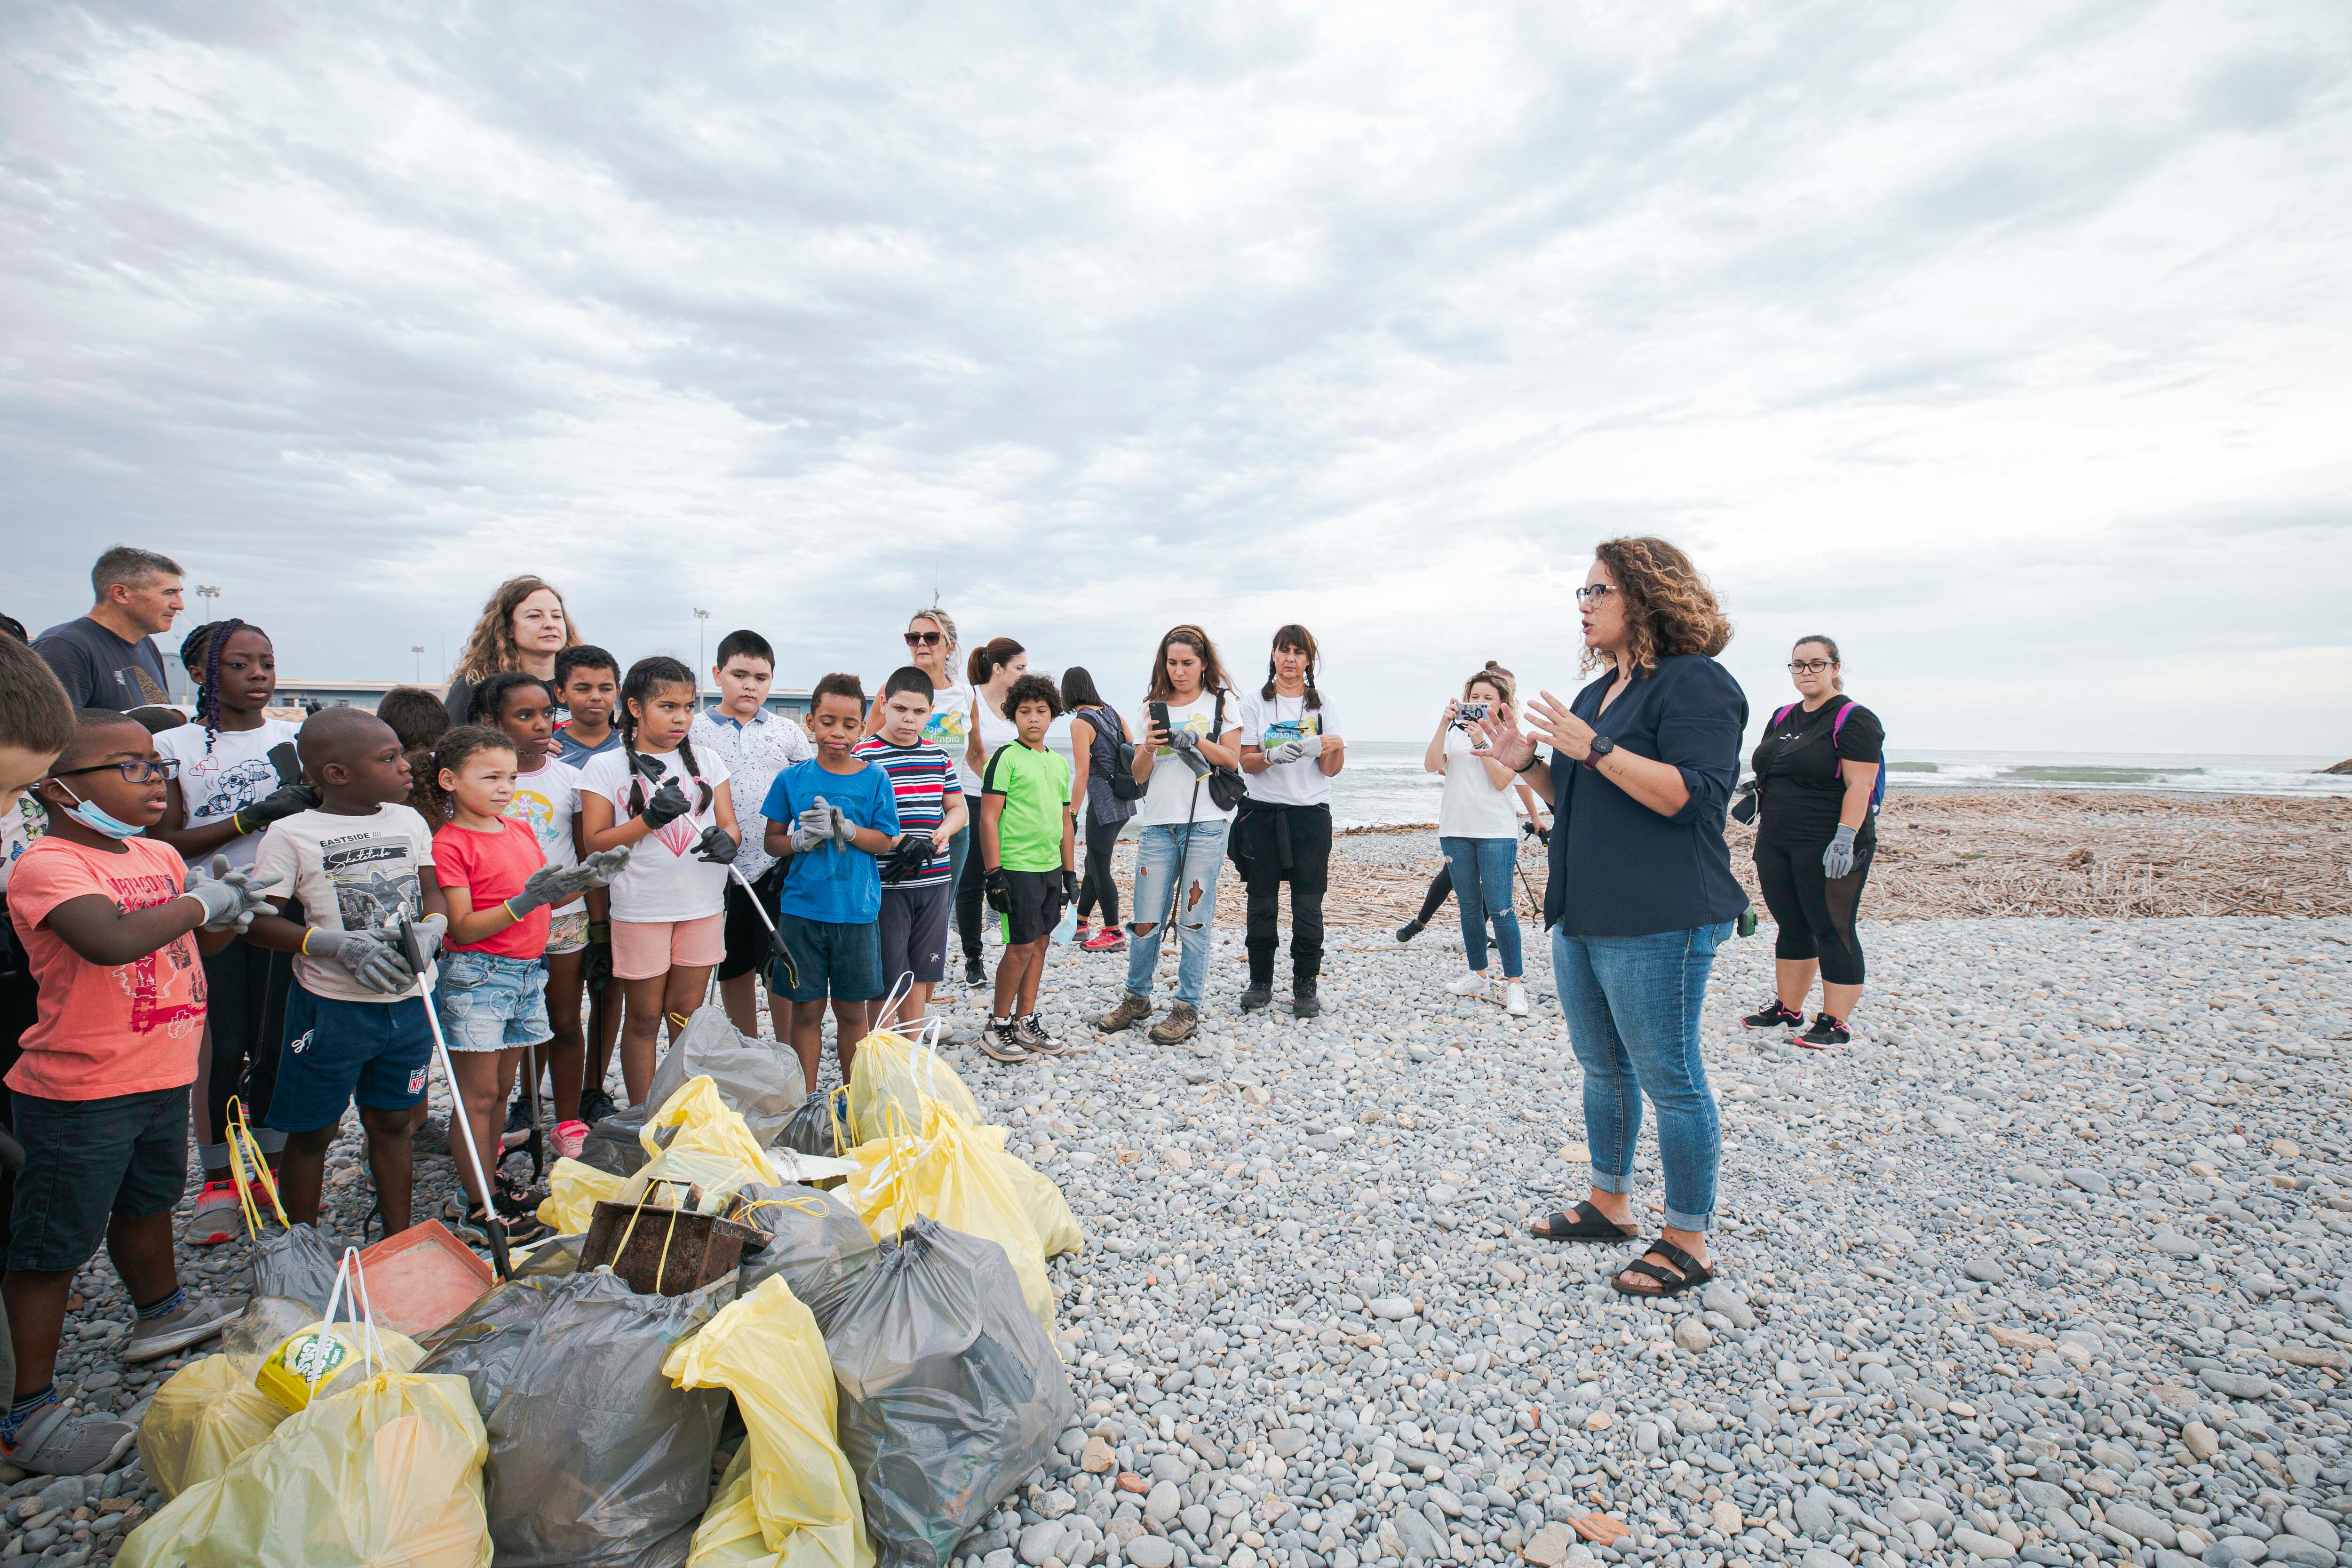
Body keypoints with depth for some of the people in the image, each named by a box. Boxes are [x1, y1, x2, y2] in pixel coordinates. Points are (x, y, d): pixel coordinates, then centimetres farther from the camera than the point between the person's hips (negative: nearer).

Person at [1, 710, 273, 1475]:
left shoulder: (161, 856, 5)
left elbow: (198, 943, 17)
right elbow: (113, 940, -40)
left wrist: (227, 910, -4)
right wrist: (198, 901, -25)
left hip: (163, 1075, 8)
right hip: (80, 1094, -8)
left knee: (148, 1201, 28)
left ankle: (163, 1312, 48)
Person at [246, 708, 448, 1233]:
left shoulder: (409, 821, 5)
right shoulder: (291, 835, -9)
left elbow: (433, 892, 12)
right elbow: (257, 921, -10)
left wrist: (431, 931, -10)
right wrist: (337, 944, -23)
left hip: (410, 1000, 4)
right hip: (331, 1007, -4)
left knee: (393, 1123, 17)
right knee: (311, 1134, 11)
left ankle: (399, 1240, 30)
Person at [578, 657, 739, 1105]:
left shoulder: (708, 764, 7)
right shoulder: (606, 767, -2)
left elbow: (729, 824, 7)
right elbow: (595, 842, -6)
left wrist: (725, 841, -16)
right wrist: (651, 819, -20)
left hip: (703, 907, 3)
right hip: (641, 911, -3)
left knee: (688, 1016, 13)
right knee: (644, 1018, 8)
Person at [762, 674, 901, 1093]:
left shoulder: (875, 779, 0)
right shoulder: (792, 779, 1)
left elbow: (885, 842, -3)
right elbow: (772, 842, 4)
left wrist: (844, 828, -19)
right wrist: (803, 839, -16)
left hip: (857, 911, 0)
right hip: (802, 909, 0)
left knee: (852, 1010, 10)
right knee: (807, 1009, 7)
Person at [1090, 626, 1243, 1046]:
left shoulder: (1222, 705, 8)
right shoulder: (1151, 709, 14)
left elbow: (1232, 759, -1)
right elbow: (1139, 775, 9)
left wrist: (1197, 740, -16)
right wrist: (1149, 748, -11)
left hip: (1205, 825, -2)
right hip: (1158, 825, 2)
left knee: (1193, 919, 0)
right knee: (1145, 921, 3)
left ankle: (1188, 1009, 10)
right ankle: (1136, 999, 21)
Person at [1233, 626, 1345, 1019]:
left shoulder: (1323, 705, 7)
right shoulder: (1254, 701, 5)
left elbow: (1331, 770, 3)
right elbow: (1246, 762, -2)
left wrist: (1335, 747, -19)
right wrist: (1273, 756, -23)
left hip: (1311, 813, 0)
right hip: (1262, 812, 0)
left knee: (1308, 904, -1)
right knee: (1262, 902, 5)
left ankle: (1305, 987, 9)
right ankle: (1260, 982, 18)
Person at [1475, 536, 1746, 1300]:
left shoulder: (1696, 684, -11)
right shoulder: (1600, 691, 16)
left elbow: (1692, 795, -21)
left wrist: (1594, 749, -25)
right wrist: (1527, 763, 5)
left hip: (1657, 923, -9)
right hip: (1582, 917, 9)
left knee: (1669, 1079, 1)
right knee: (1603, 1068, 18)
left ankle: (1687, 1242, 15)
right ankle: (1609, 1203, 33)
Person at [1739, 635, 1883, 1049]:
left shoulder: (1854, 720, -7)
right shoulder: (1783, 718, 15)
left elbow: (1859, 785, -16)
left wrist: (1845, 839, -23)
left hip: (1828, 847, -7)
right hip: (1776, 844, 7)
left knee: (1832, 930, -1)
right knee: (1791, 927, 13)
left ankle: (1836, 1022, 7)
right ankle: (1788, 1008, 24)